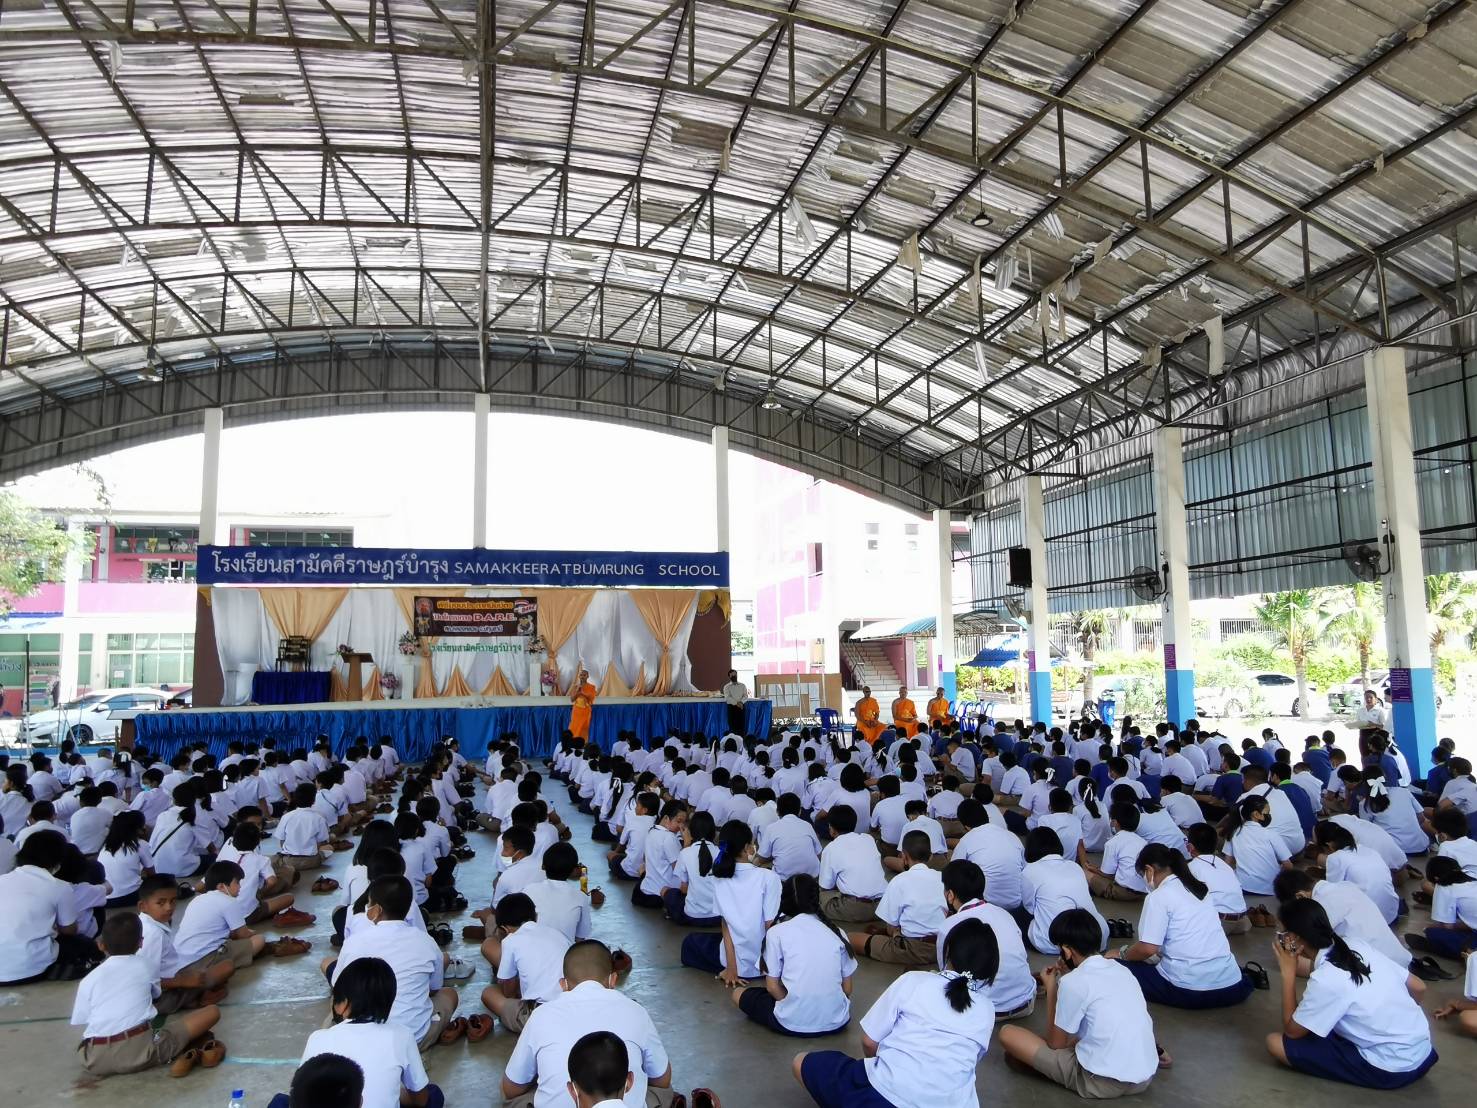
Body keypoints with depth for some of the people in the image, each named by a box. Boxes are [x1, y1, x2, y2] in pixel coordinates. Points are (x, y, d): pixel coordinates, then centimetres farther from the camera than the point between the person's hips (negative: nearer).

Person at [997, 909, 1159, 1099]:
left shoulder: (1073, 982, -14)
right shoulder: (1121, 970, 7)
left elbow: (1055, 1043, -2)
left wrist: (1051, 989, 6)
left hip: (1103, 1082, -8)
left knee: (1007, 1033, -4)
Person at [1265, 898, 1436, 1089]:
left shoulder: (1325, 980, -24)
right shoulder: (1357, 946, -4)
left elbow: (1292, 1031, -11)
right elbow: (1418, 987, 7)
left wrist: (1288, 974, -8)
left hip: (1393, 1069, -8)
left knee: (1276, 1043, -8)